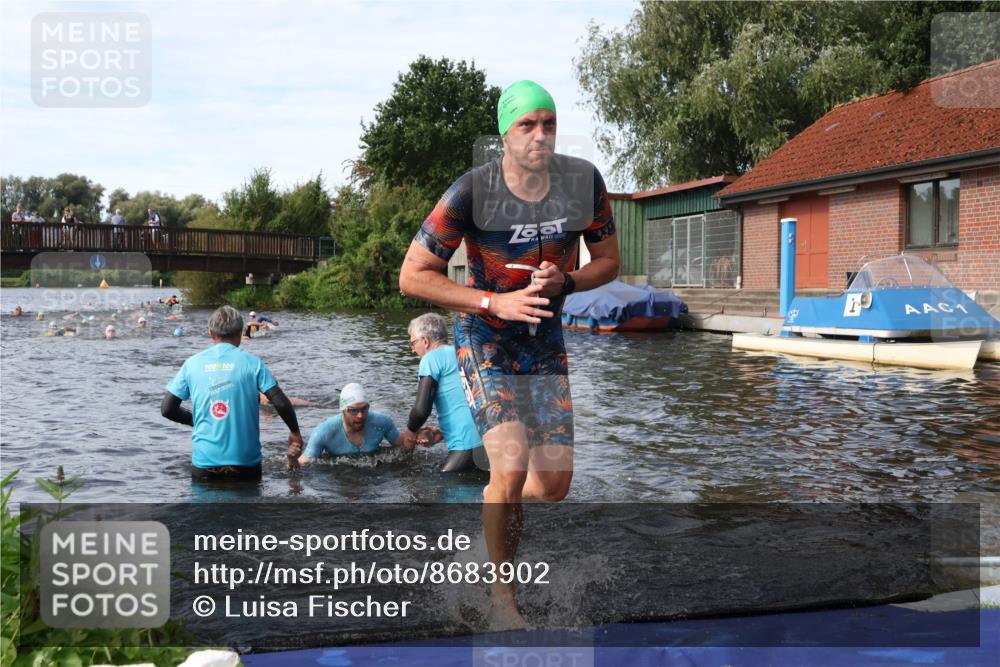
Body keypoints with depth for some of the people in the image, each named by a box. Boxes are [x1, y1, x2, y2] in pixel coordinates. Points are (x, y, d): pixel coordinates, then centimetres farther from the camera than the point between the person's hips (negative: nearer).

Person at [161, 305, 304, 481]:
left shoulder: (192, 363, 4)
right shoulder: (251, 362, 0)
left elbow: (167, 409, 5)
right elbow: (280, 403, -5)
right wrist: (295, 432, 11)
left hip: (204, 462, 1)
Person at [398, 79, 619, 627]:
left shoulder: (584, 181, -8)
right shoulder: (472, 191, -19)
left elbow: (607, 261, 5)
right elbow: (412, 276, -16)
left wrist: (563, 282, -17)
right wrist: (495, 302, -24)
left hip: (545, 340, 4)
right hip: (483, 338, -4)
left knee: (555, 482, 3)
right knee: (511, 467, -19)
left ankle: (493, 511, 38)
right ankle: (502, 593, 4)